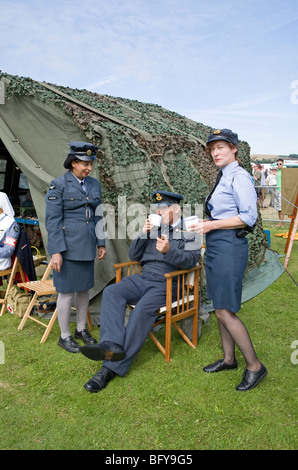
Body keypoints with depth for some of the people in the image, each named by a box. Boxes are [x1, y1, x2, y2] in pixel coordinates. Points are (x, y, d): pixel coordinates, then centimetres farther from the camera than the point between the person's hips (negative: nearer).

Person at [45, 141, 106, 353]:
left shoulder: (94, 184, 8)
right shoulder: (58, 185, -9)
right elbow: (53, 220, -12)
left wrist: (101, 243, 10)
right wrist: (56, 251, -16)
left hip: (87, 247, 6)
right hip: (67, 246, -6)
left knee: (85, 288, 15)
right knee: (67, 292, 3)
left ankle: (81, 329, 33)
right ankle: (65, 336, 21)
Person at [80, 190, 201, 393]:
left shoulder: (189, 231, 7)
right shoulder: (153, 228, 23)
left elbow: (190, 260, -10)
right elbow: (134, 256, 20)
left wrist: (169, 250, -28)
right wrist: (143, 235, 3)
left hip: (167, 284, -6)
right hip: (143, 278, 6)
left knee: (143, 309, -32)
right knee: (112, 292, -22)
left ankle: (112, 368, -28)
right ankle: (112, 345, -39)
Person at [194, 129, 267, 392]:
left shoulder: (239, 177, -11)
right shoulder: (223, 177, 17)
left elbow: (249, 217, -18)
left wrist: (212, 225, -17)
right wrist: (207, 225, 13)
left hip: (229, 247, -10)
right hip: (216, 247, 10)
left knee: (225, 311, -6)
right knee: (220, 308, 15)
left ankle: (254, 365, 10)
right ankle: (229, 359, 29)